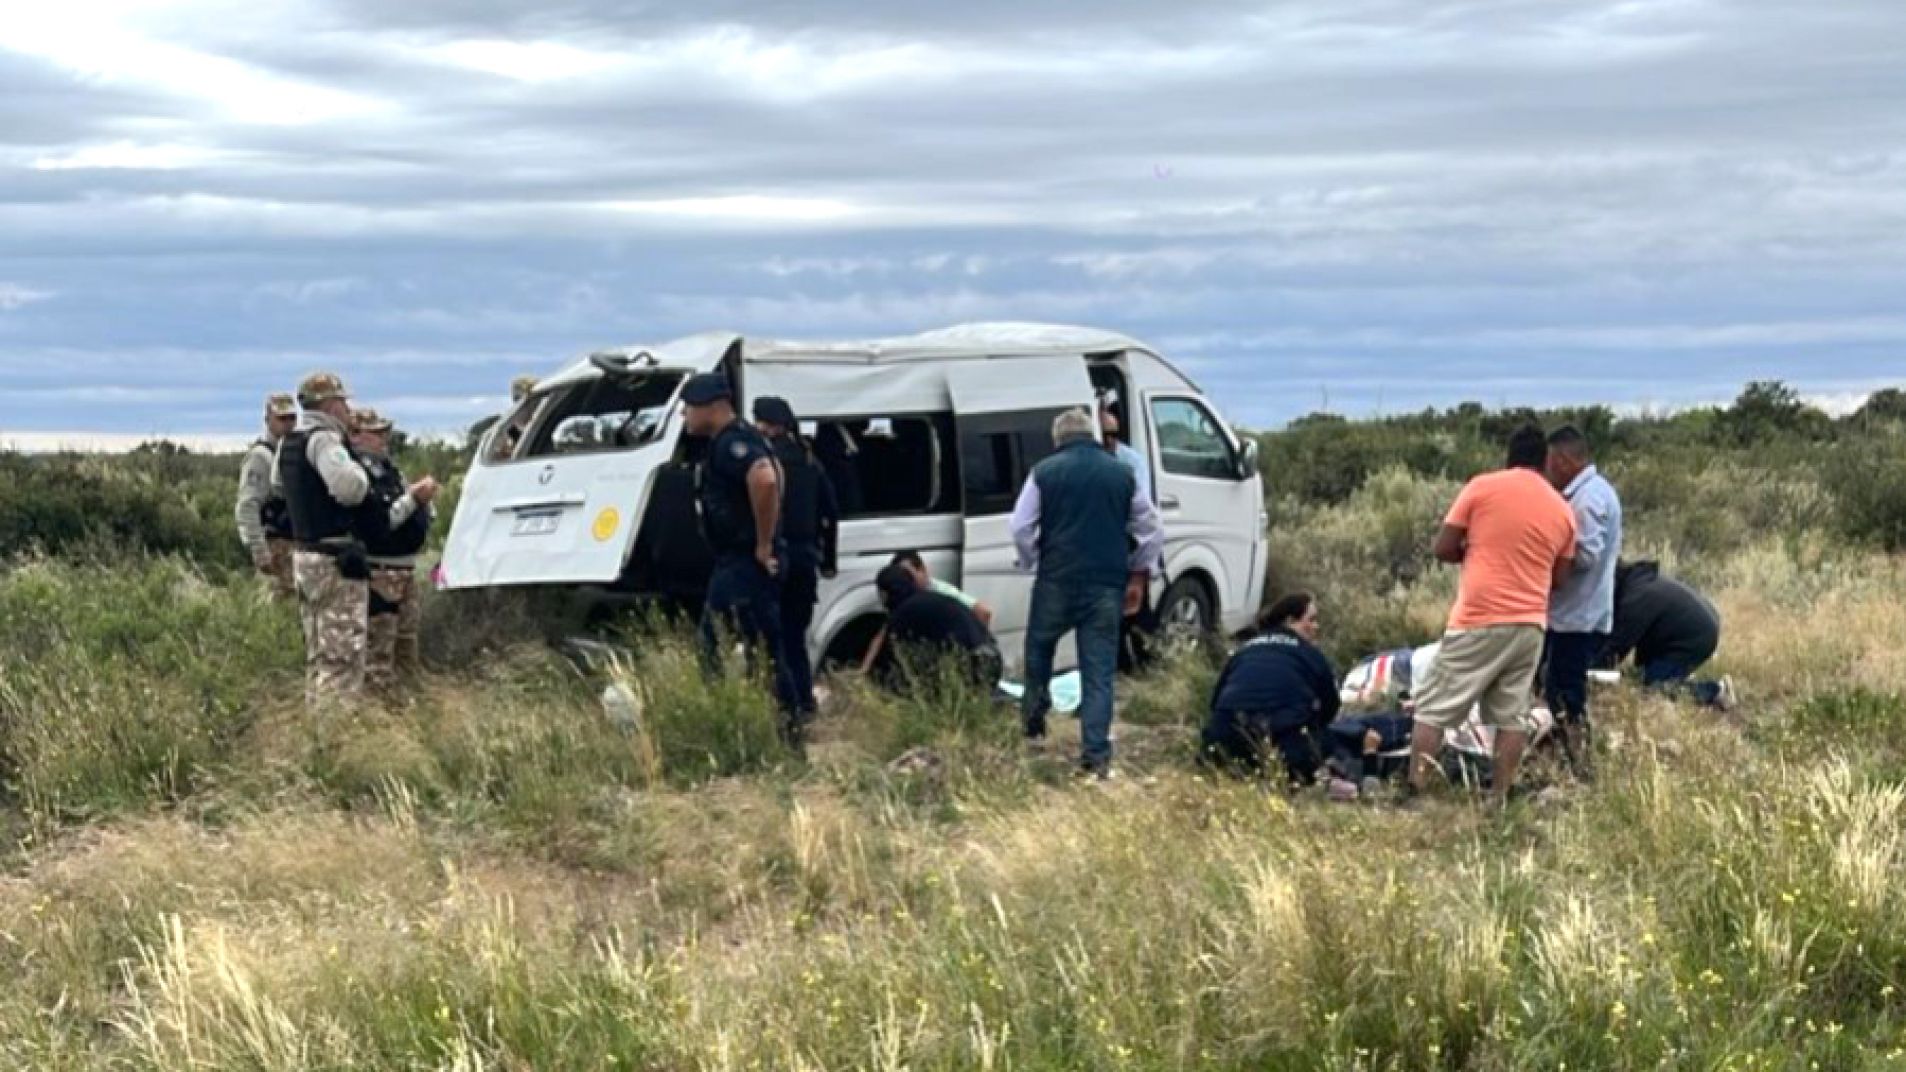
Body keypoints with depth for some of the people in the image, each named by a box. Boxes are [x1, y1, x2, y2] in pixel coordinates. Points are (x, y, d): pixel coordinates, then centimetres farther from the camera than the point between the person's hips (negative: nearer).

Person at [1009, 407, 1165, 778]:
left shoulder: (1045, 472, 0)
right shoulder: (1122, 475, 8)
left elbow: (1021, 527, -2)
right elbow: (1150, 531, 11)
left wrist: (1034, 565, 11)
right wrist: (1139, 577, 18)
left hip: (1057, 580, -1)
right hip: (1107, 586, 1)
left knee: (1039, 646, 24)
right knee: (1099, 670, 2)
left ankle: (1034, 716, 29)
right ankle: (1096, 756, -2)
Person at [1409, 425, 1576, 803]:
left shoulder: (1482, 487, -3)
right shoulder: (1563, 510, 8)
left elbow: (1443, 548, -1)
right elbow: (1560, 577, 14)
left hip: (1479, 620, -4)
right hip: (1530, 624, 4)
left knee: (1434, 709, 1)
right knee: (1512, 716, 10)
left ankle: (1414, 795, -5)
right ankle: (1499, 798, 6)